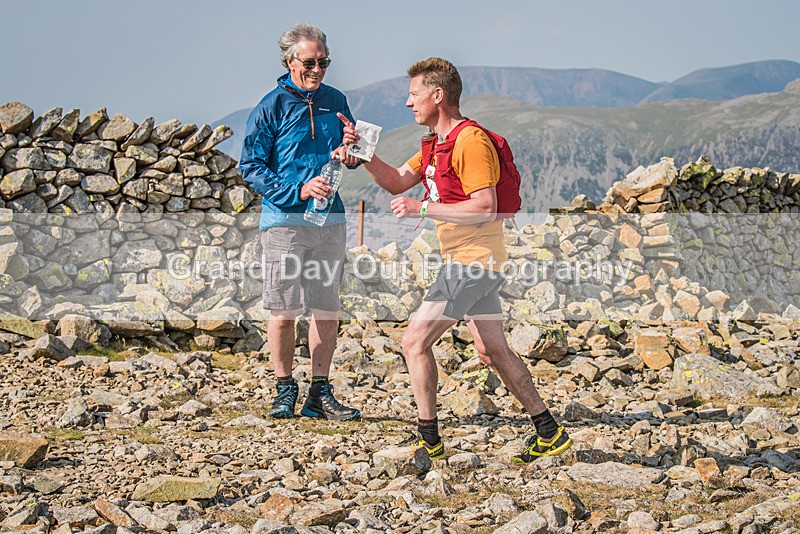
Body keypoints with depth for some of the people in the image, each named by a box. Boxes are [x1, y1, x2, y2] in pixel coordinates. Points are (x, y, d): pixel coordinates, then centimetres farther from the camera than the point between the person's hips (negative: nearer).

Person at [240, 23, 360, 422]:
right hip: (285, 220, -4)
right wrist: (298, 191, -16)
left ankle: (320, 393, 15)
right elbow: (251, 167, -5)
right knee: (283, 310, -1)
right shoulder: (271, 107, -3)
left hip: (331, 220, 4)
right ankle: (285, 389, 14)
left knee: (327, 310, 6)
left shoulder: (335, 101, 10)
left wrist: (348, 153, -4)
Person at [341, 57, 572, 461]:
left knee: (415, 341, -9)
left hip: (473, 259, -10)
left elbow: (485, 210, -22)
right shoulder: (439, 144, 16)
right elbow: (397, 182, 18)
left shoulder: (470, 141, -16)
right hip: (472, 261, 10)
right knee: (493, 352, 12)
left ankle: (429, 440, -2)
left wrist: (423, 208, -22)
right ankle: (549, 432, 17)